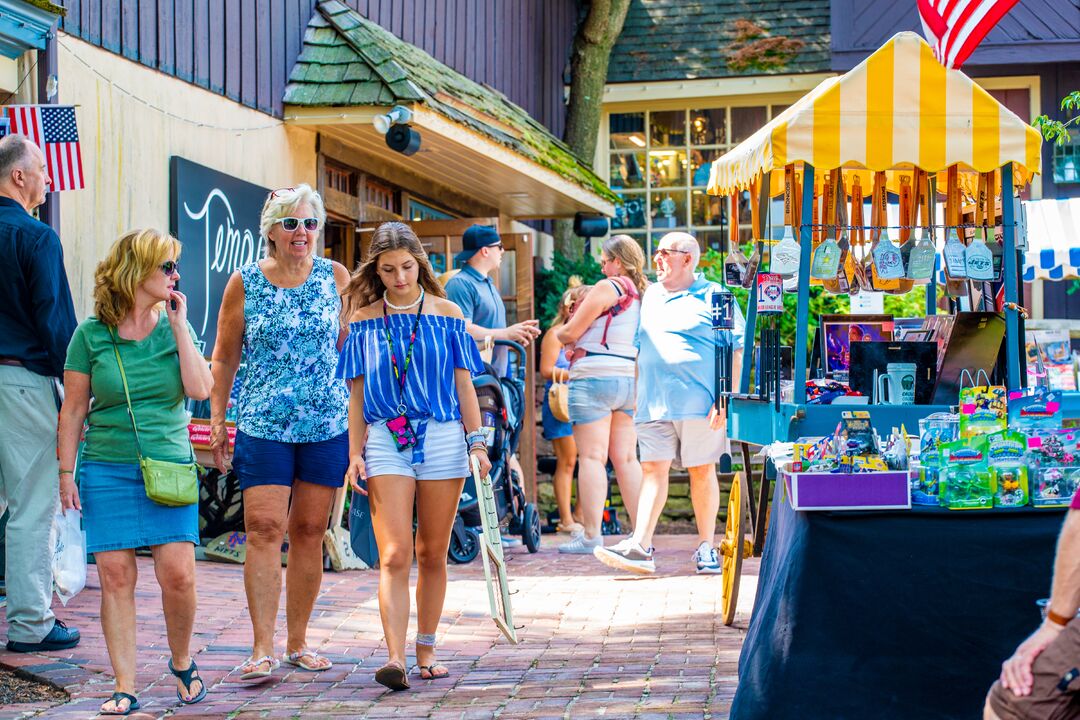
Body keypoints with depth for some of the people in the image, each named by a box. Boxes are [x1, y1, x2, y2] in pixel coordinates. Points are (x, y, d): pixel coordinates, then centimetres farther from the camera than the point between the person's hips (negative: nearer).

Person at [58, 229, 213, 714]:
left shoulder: (175, 327, 7)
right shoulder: (92, 334, 1)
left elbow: (200, 389, -7)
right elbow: (73, 409, 5)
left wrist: (179, 326, -5)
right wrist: (66, 472, 0)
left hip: (169, 467, 1)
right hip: (107, 469, -1)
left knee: (177, 574, -7)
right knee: (116, 576, -3)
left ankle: (182, 662, 18)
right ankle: (124, 687, 4)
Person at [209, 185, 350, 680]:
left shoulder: (336, 278, 7)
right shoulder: (245, 283, 3)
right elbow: (224, 357, 9)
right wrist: (217, 419, 6)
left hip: (327, 424, 2)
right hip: (263, 426, -2)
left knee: (310, 531, 6)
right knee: (264, 529, -10)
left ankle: (298, 642, 16)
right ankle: (262, 649, -8)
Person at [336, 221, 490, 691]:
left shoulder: (446, 313, 6)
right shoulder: (363, 319, 7)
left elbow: (463, 384, 8)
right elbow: (357, 392, 8)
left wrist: (477, 442, 2)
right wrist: (355, 453, 2)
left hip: (442, 438, 1)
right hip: (385, 441, -1)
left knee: (432, 553, 8)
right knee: (394, 555, -11)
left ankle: (426, 650, 20)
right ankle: (395, 659, -18)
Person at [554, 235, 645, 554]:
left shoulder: (607, 288, -10)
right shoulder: (644, 294, 13)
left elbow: (570, 332, -9)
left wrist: (559, 333, 15)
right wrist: (583, 347, 24)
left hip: (595, 378, -7)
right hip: (631, 380, 7)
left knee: (592, 457, -5)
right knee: (626, 458, 9)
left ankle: (591, 535, -7)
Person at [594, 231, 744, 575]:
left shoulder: (713, 296, 1)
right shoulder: (649, 297, 17)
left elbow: (736, 351, -4)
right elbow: (637, 349, 24)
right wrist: (636, 396, 16)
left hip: (700, 403, -4)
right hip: (654, 404, 4)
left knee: (702, 471, 4)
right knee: (653, 470, -4)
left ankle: (706, 547, 13)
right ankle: (640, 547, -10)